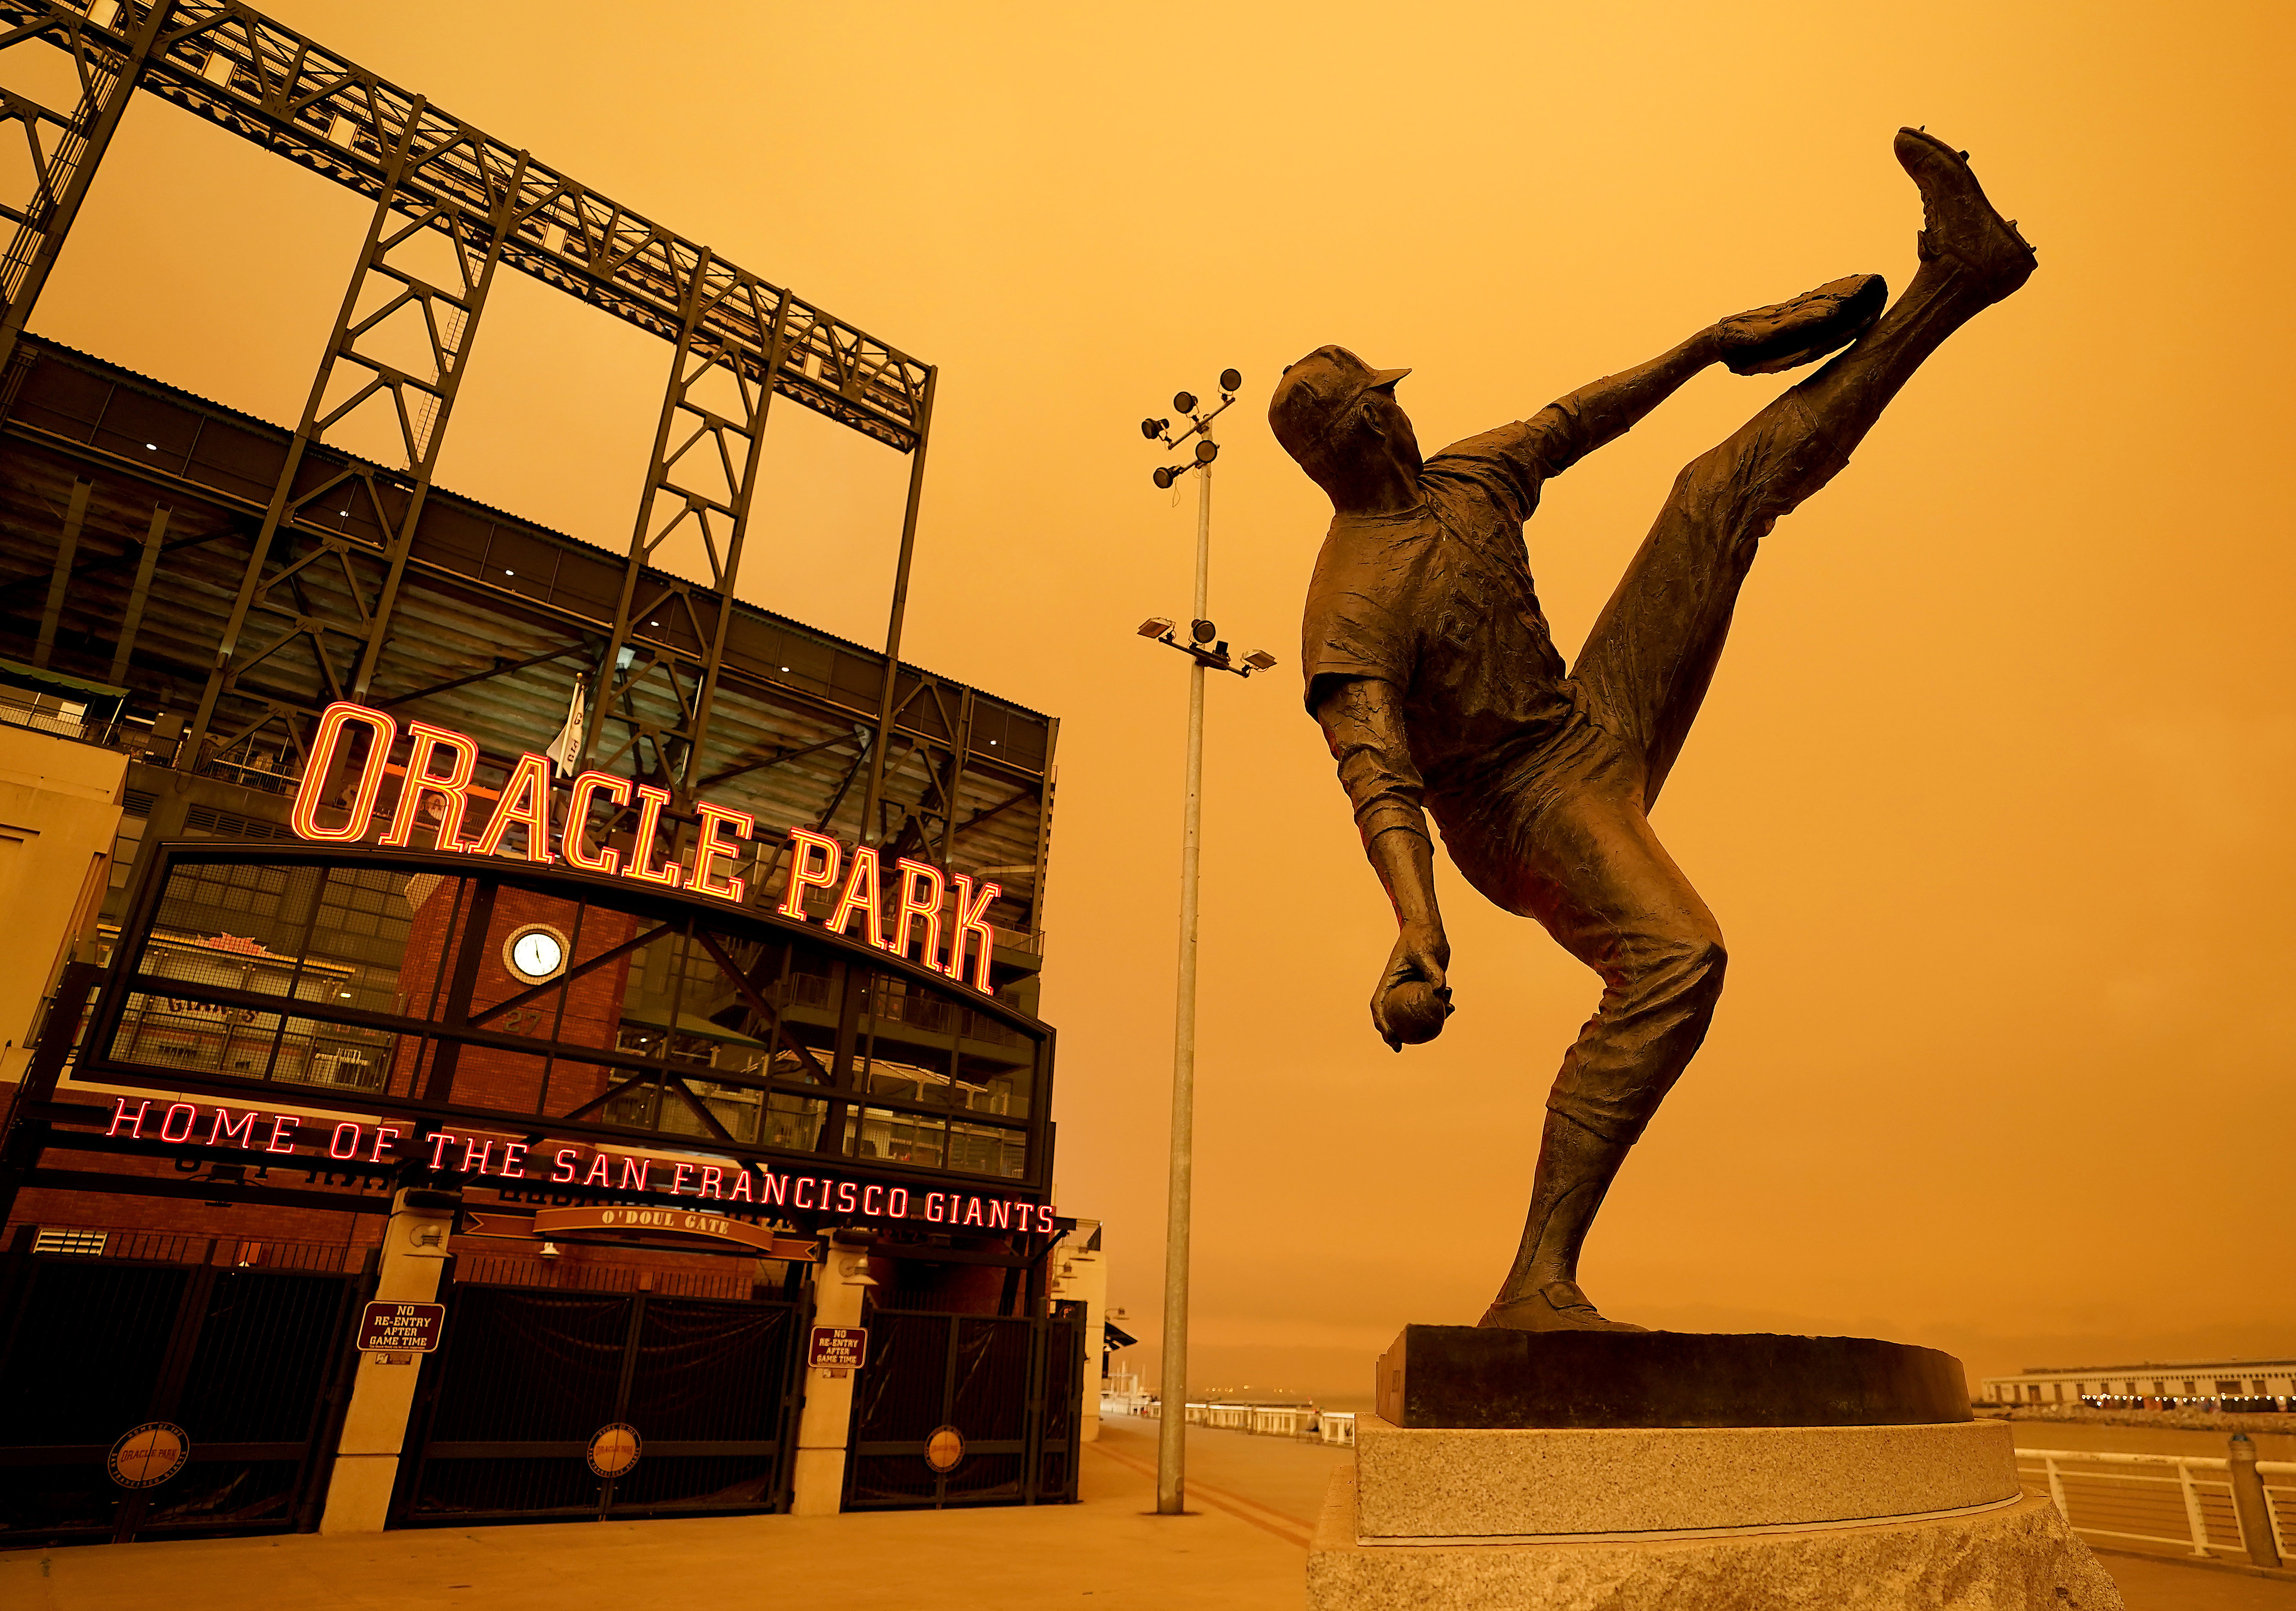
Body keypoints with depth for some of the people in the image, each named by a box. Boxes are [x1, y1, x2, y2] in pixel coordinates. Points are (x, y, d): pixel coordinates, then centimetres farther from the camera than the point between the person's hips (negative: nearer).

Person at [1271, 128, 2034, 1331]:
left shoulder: (1466, 478, 4)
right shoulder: (1350, 610, -23)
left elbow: (1577, 421, 22)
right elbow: (1378, 778, -36)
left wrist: (1710, 345, 26)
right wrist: (1416, 931, -50)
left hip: (1602, 728, 9)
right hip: (1526, 810, -8)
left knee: (1732, 485, 10)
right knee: (1671, 962, -37)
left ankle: (1956, 280, 18)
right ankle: (1537, 1288, -33)